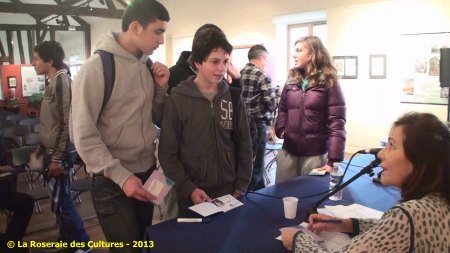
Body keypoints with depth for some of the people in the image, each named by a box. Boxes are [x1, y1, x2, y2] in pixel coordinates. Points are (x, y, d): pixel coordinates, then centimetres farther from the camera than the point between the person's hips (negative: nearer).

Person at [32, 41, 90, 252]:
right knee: (59, 198, 16)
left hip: (60, 153, -9)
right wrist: (43, 148, 21)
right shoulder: (52, 82, 11)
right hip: (52, 151, 9)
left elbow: (67, 123, -21)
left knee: (60, 201, -3)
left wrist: (58, 158, -19)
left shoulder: (62, 81, -17)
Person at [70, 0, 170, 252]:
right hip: (112, 181, -6)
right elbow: (83, 135, -18)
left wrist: (161, 89, -5)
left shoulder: (147, 66, 4)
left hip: (149, 173, 7)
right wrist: (120, 176, -22)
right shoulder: (96, 68, -16)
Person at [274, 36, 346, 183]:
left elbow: (336, 122, -12)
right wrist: (281, 129, -8)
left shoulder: (329, 83, -6)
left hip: (315, 154, -4)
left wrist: (333, 160, -19)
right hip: (288, 151, 4)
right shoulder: (291, 81, 9)